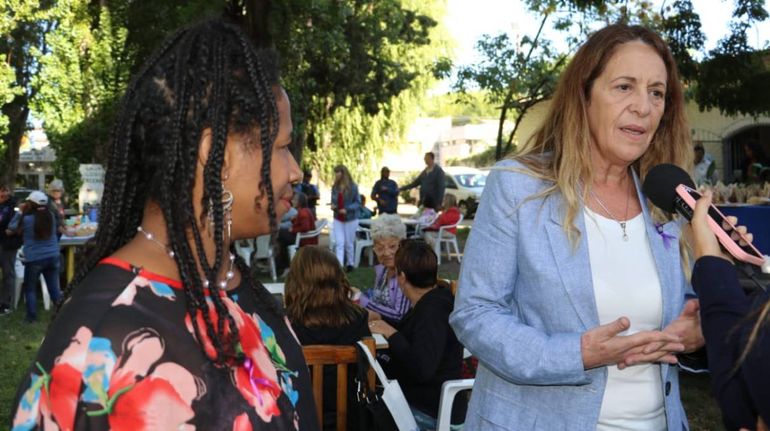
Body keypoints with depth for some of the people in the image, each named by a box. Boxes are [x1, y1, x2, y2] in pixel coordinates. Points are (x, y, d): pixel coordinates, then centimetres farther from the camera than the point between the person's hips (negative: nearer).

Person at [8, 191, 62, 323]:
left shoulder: (26, 219, -13)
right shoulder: (51, 216, -3)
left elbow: (11, 227, 4)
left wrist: (21, 212, 9)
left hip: (34, 259, -3)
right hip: (53, 257, 4)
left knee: (30, 288, 13)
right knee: (54, 288, 11)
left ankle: (31, 316, 14)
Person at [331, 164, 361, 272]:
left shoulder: (353, 187, -10)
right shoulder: (335, 187, 3)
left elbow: (358, 203, -8)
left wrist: (347, 209, -22)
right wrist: (333, 205, -10)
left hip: (350, 219, -3)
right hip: (338, 219, 3)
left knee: (349, 243, 9)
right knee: (339, 243, -6)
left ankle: (350, 263, 27)